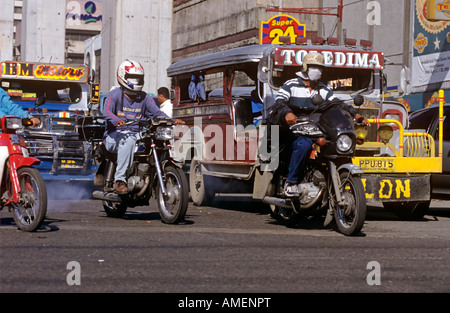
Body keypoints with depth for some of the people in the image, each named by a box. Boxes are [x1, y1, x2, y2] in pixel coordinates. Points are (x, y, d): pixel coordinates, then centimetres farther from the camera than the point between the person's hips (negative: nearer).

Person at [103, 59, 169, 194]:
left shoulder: (144, 97, 17)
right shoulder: (115, 94, 1)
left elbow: (156, 112, 9)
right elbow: (107, 111, -15)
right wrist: (116, 120, -38)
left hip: (136, 135, 5)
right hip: (114, 135, -5)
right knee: (128, 141, -38)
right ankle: (119, 180, -40)